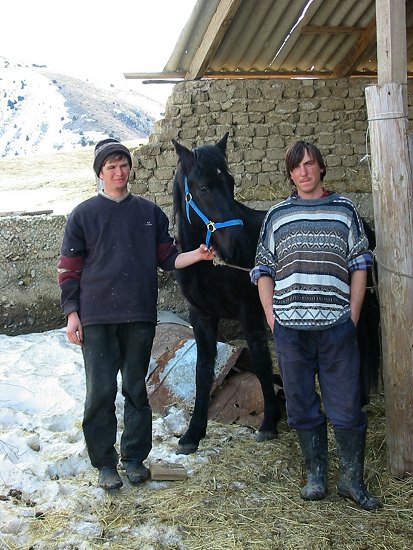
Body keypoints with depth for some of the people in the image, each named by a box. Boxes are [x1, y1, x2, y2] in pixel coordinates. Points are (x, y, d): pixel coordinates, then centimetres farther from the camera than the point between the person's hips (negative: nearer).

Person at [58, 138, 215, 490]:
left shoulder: (150, 212, 9)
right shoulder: (84, 215, 2)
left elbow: (168, 259, 11)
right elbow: (69, 269, 3)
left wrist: (197, 256, -7)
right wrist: (71, 313, -4)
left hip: (140, 317, 2)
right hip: (97, 319, -2)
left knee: (137, 389, 9)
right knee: (100, 392, -1)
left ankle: (135, 458, 22)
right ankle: (105, 463, 13)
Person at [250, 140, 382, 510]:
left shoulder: (345, 210, 11)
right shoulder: (277, 215, 12)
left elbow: (360, 264, 9)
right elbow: (264, 269, 13)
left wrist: (354, 312, 1)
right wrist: (271, 315, 2)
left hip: (337, 326, -1)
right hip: (290, 327, 1)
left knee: (347, 407, 0)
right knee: (302, 407, 7)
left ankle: (352, 480, 13)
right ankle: (316, 476, 20)